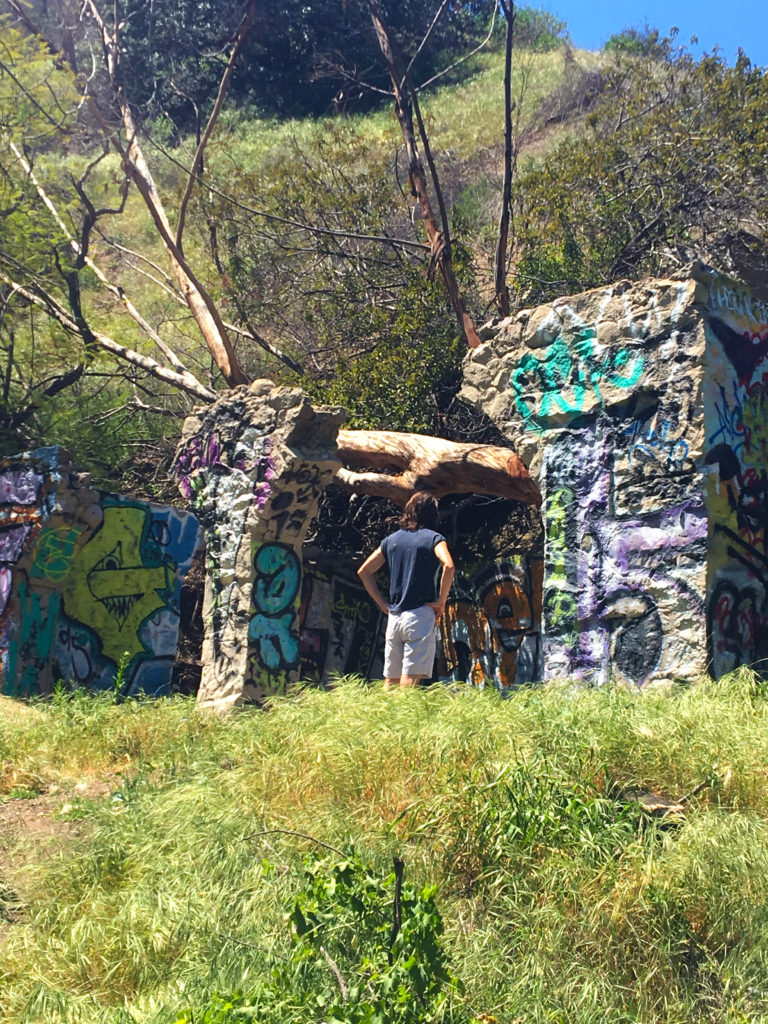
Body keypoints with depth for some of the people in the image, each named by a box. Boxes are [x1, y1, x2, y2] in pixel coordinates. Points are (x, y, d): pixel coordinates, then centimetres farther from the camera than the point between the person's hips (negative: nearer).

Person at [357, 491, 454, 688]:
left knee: (391, 678, 11)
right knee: (411, 677, -8)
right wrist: (441, 602, -10)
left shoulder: (391, 540, 14)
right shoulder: (433, 538, -2)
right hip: (420, 615, -5)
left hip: (394, 616, 5)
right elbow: (448, 566, -20)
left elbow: (364, 571, 16)